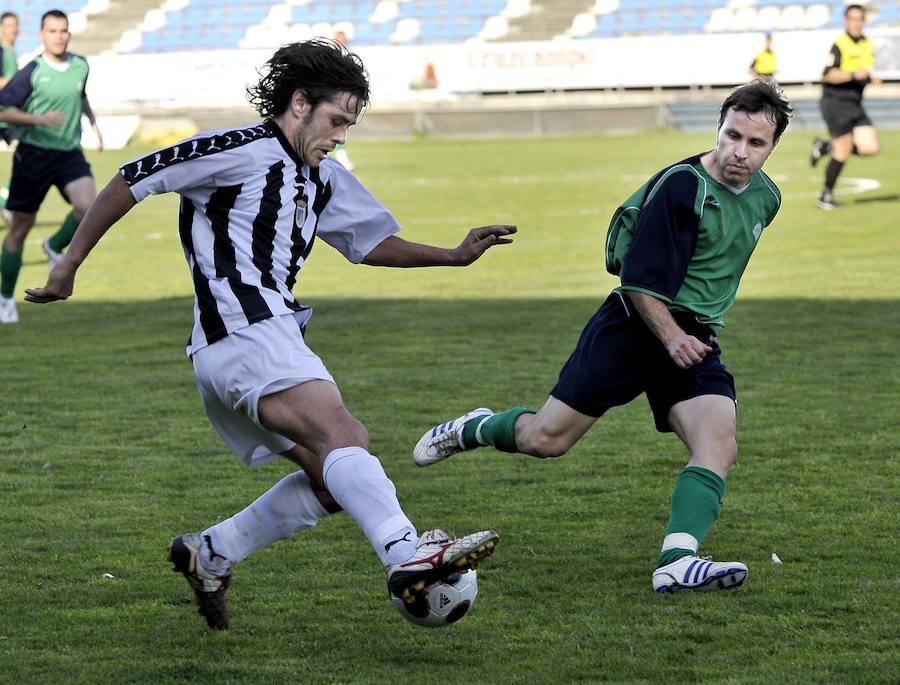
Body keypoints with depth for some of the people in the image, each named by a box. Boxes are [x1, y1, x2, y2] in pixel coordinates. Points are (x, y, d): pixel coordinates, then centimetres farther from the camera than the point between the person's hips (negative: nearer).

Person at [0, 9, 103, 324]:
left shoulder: (80, 67, 5)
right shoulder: (32, 72, -11)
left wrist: (92, 120, 19)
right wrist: (39, 119, -22)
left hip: (69, 153, 4)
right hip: (33, 154, -3)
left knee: (89, 206, -22)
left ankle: (55, 247, 9)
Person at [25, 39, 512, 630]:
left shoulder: (325, 180, 23)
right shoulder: (242, 151, -3)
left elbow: (373, 243, 33)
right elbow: (131, 182, 0)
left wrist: (455, 256, 19)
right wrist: (70, 265, 2)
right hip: (247, 334, -10)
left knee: (333, 482, 6)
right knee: (340, 433, -28)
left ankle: (210, 555, 14)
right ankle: (409, 558, -47)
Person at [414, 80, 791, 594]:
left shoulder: (765, 198, 8)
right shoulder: (680, 186, -16)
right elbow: (640, 281, -14)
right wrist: (670, 337, -24)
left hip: (696, 340, 5)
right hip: (635, 324, -5)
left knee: (719, 446, -21)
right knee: (545, 440, -2)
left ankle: (677, 561, -31)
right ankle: (474, 429, 29)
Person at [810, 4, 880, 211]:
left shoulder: (867, 44, 12)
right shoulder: (840, 45, -11)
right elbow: (827, 75, -17)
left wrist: (871, 78, 5)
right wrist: (854, 75, -25)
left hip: (854, 104, 7)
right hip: (835, 102, -7)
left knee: (871, 148, -6)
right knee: (844, 151, -8)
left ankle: (826, 147, 16)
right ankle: (826, 194, 11)